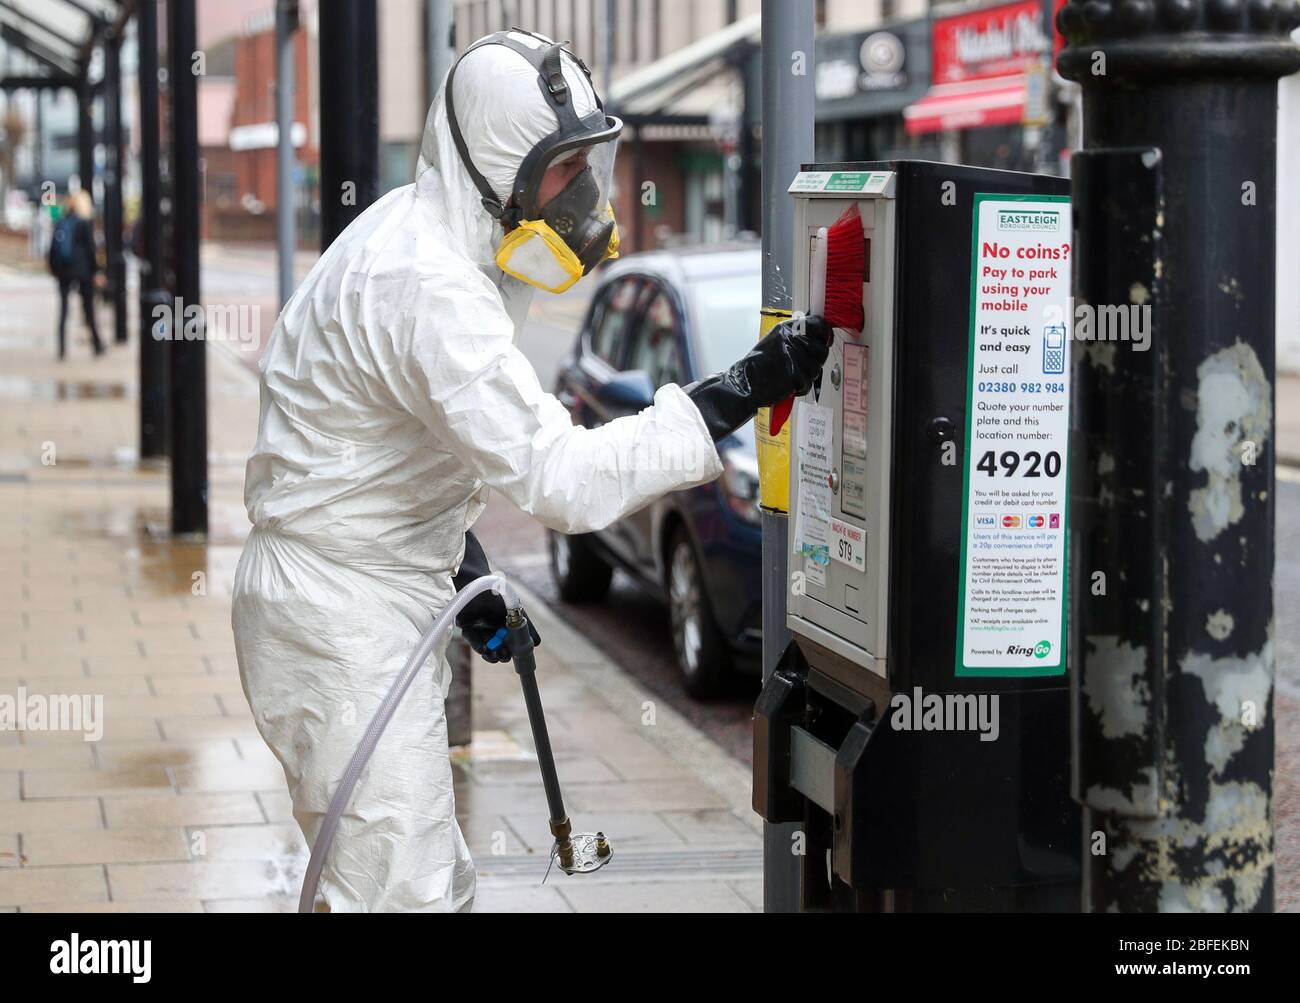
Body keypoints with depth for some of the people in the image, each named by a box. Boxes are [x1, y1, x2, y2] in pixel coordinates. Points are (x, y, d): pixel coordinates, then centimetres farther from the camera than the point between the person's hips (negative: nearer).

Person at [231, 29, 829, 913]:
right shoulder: (431, 289, -26)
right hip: (343, 623, -11)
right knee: (404, 894, -7)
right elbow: (561, 477, -33)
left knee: (434, 882, 17)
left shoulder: (421, 235, 7)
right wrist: (742, 394, -32)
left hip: (382, 598, 11)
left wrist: (461, 570, 13)